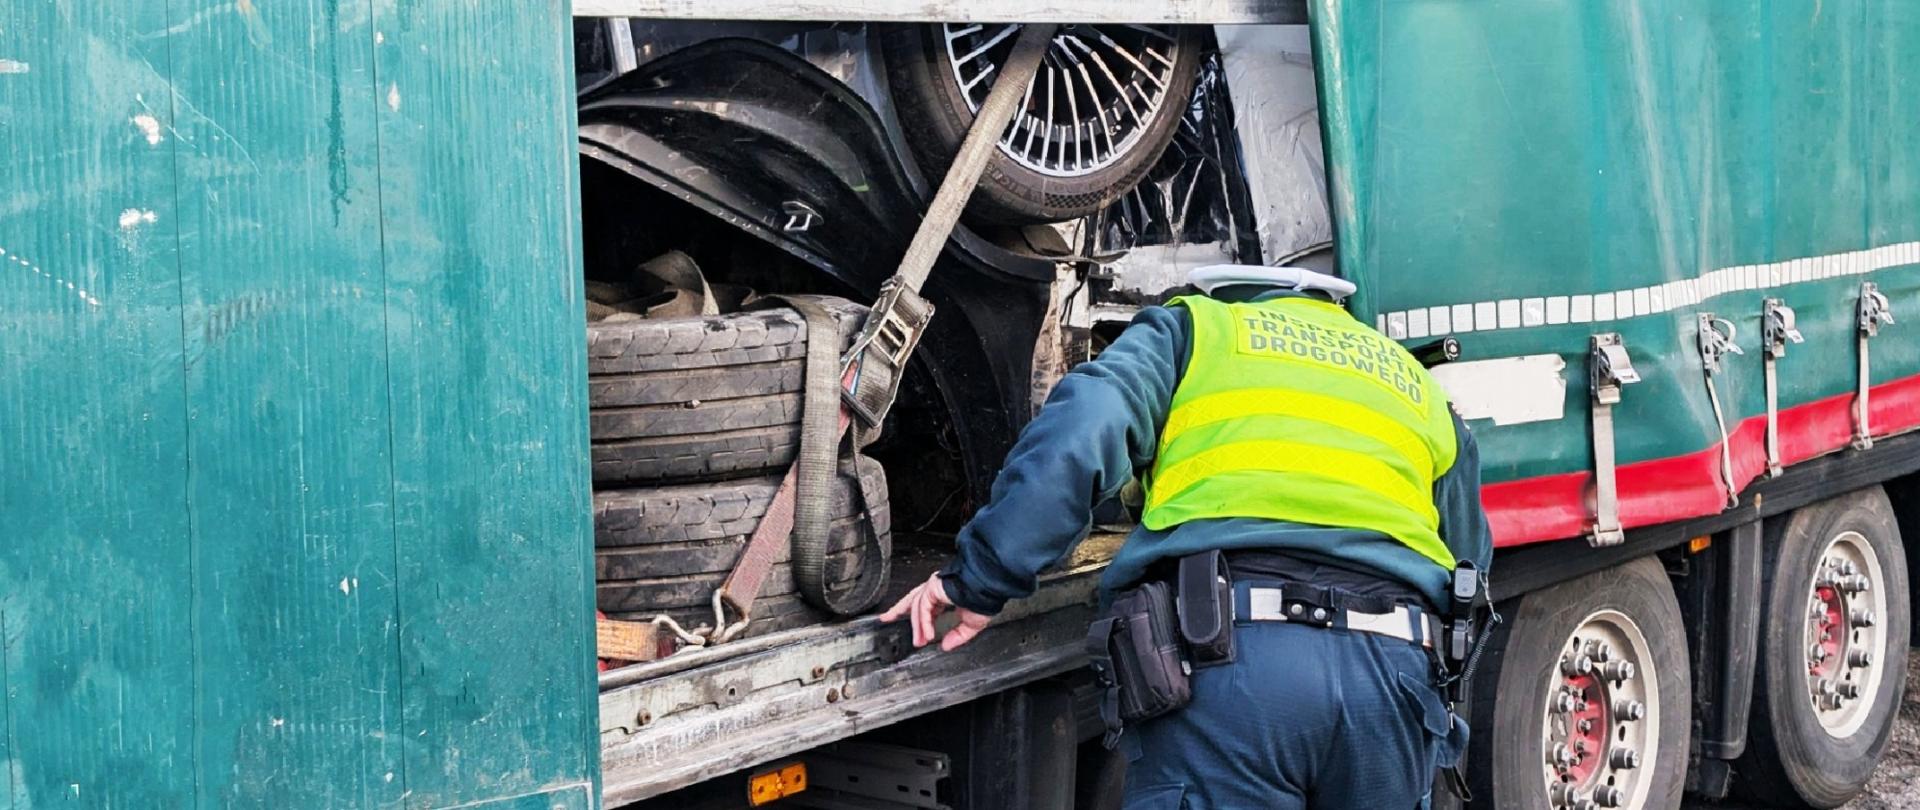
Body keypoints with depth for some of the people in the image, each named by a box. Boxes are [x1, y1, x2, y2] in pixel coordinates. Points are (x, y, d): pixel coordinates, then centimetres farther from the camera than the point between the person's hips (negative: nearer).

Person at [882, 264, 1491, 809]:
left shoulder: (1192, 327, 21)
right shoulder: (1415, 381, 33)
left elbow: (1078, 438, 2)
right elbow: (1468, 562, 35)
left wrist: (979, 578, 3)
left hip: (1233, 653, -4)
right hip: (1397, 671, 5)